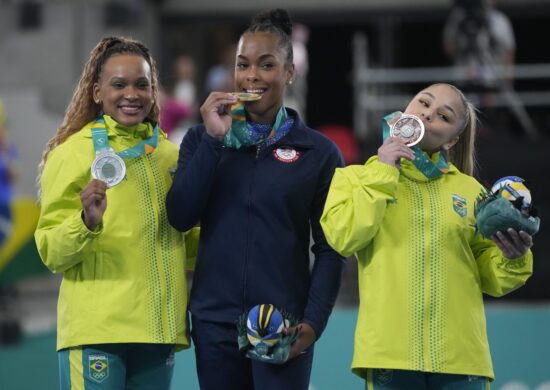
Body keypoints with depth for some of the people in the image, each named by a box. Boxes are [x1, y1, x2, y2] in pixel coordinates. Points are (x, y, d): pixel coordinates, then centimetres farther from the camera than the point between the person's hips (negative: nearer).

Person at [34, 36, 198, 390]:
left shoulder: (170, 155, 13)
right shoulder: (72, 153, -1)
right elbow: (52, 253, -5)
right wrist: (87, 221, -22)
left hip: (159, 330, 5)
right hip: (96, 332, -5)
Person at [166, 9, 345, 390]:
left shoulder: (319, 151, 4)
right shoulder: (203, 138, 10)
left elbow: (329, 249, 3)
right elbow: (181, 217, -2)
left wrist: (314, 322, -9)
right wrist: (213, 139, -8)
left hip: (284, 326, -2)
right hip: (215, 323, 2)